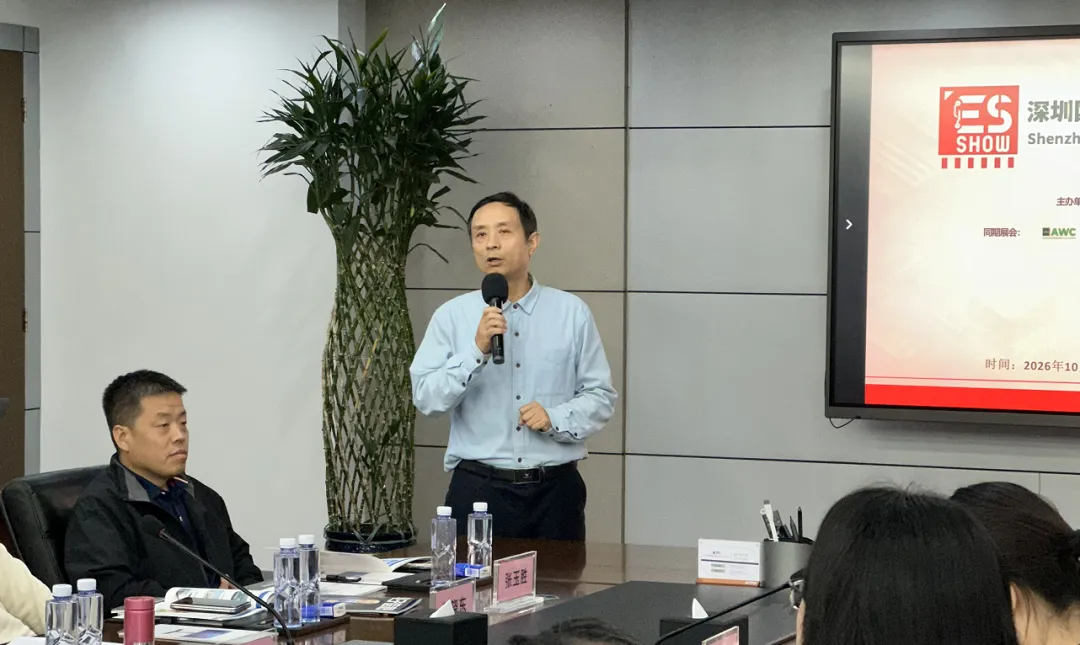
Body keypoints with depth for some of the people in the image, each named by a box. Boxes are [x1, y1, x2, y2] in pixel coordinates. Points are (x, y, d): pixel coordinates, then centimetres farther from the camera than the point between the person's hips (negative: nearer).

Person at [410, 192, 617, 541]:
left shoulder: (572, 312, 4)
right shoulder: (451, 316, 3)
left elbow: (600, 396, 5)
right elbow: (426, 397, -6)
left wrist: (555, 419, -12)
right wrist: (477, 351, -17)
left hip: (555, 489, 1)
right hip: (477, 488, 0)